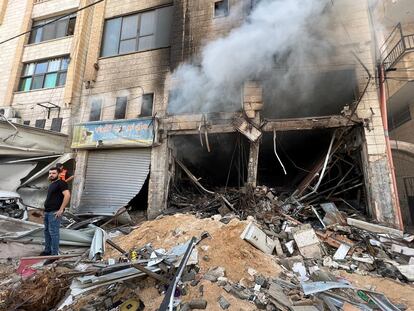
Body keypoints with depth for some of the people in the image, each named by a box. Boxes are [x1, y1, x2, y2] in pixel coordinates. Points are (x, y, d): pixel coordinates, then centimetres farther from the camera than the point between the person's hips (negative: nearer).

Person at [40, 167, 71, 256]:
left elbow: (67, 195, -24)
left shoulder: (61, 183, -12)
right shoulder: (51, 184, 18)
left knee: (53, 233, -6)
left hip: (54, 213, -10)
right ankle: (47, 250, 30)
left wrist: (61, 210, -23)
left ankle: (54, 253, 2)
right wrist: (46, 209, 16)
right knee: (47, 232, 17)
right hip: (47, 212, 10)